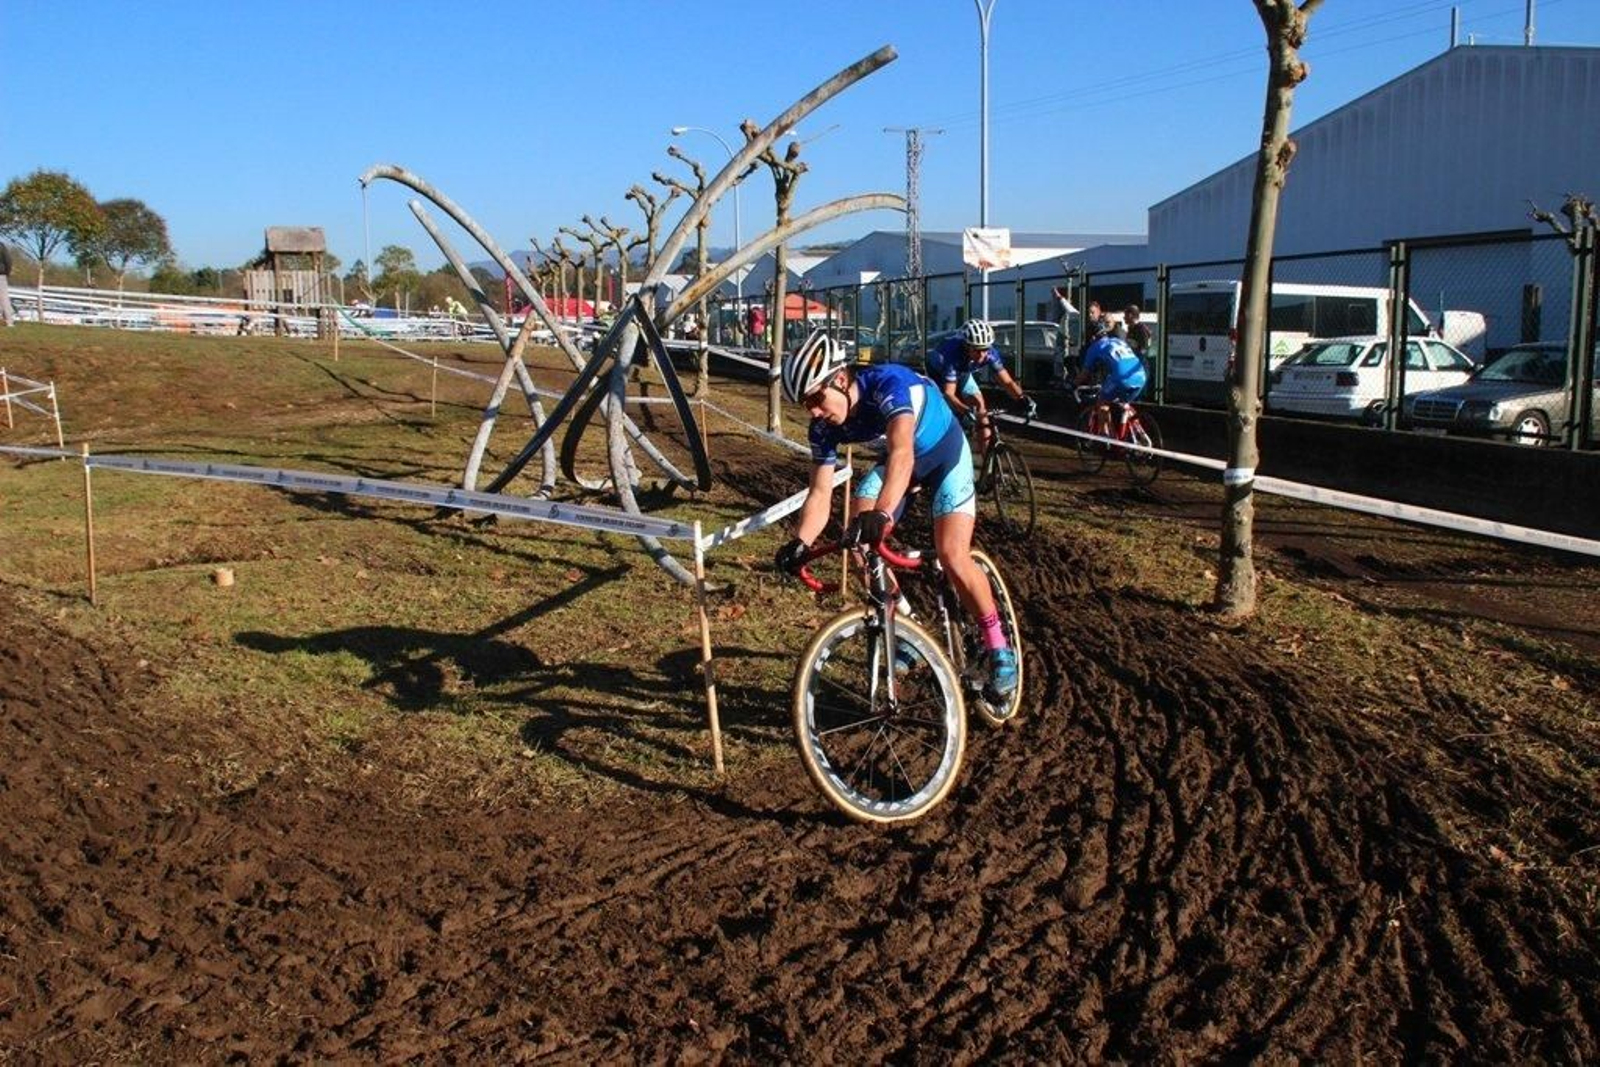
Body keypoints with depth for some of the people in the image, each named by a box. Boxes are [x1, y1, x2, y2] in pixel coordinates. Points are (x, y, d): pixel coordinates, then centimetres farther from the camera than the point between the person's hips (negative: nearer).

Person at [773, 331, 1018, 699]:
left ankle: (999, 649, -2)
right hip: (895, 462, 6)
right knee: (858, 538, -14)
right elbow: (820, 494, -17)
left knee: (952, 556, -20)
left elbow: (902, 451, -53)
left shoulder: (889, 383, -37)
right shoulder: (825, 427, -18)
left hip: (945, 455, -6)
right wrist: (799, 542, -35)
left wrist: (881, 514, -68)